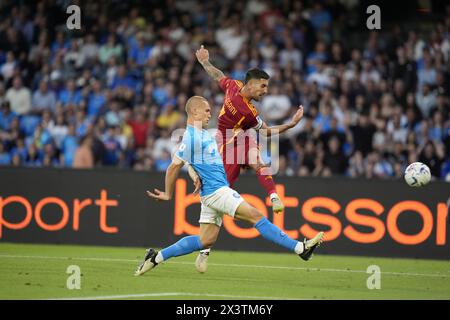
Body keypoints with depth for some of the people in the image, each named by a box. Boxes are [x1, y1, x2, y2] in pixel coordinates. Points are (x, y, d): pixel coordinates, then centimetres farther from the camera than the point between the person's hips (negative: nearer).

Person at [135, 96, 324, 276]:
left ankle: (156, 257, 11)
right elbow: (173, 168, -14)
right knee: (257, 217, -12)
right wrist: (168, 195, -7)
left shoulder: (201, 134, 16)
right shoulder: (191, 137, -15)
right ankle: (301, 249, -14)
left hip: (213, 193, 11)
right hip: (216, 191, -11)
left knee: (206, 241, 9)